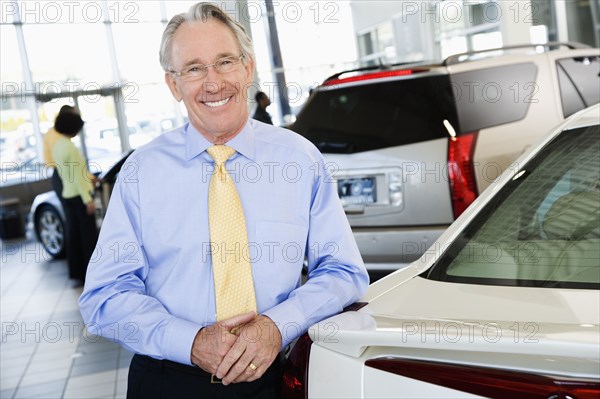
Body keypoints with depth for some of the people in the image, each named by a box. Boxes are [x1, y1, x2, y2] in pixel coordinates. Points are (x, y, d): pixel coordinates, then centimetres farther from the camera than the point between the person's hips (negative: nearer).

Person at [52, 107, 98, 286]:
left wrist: (88, 177, 27)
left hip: (67, 196, 8)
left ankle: (77, 274, 15)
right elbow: (77, 176, -20)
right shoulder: (69, 146, -18)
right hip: (79, 197, -8)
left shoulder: (56, 144, 9)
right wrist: (88, 199, -19)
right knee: (89, 236, -1)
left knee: (74, 236, 11)